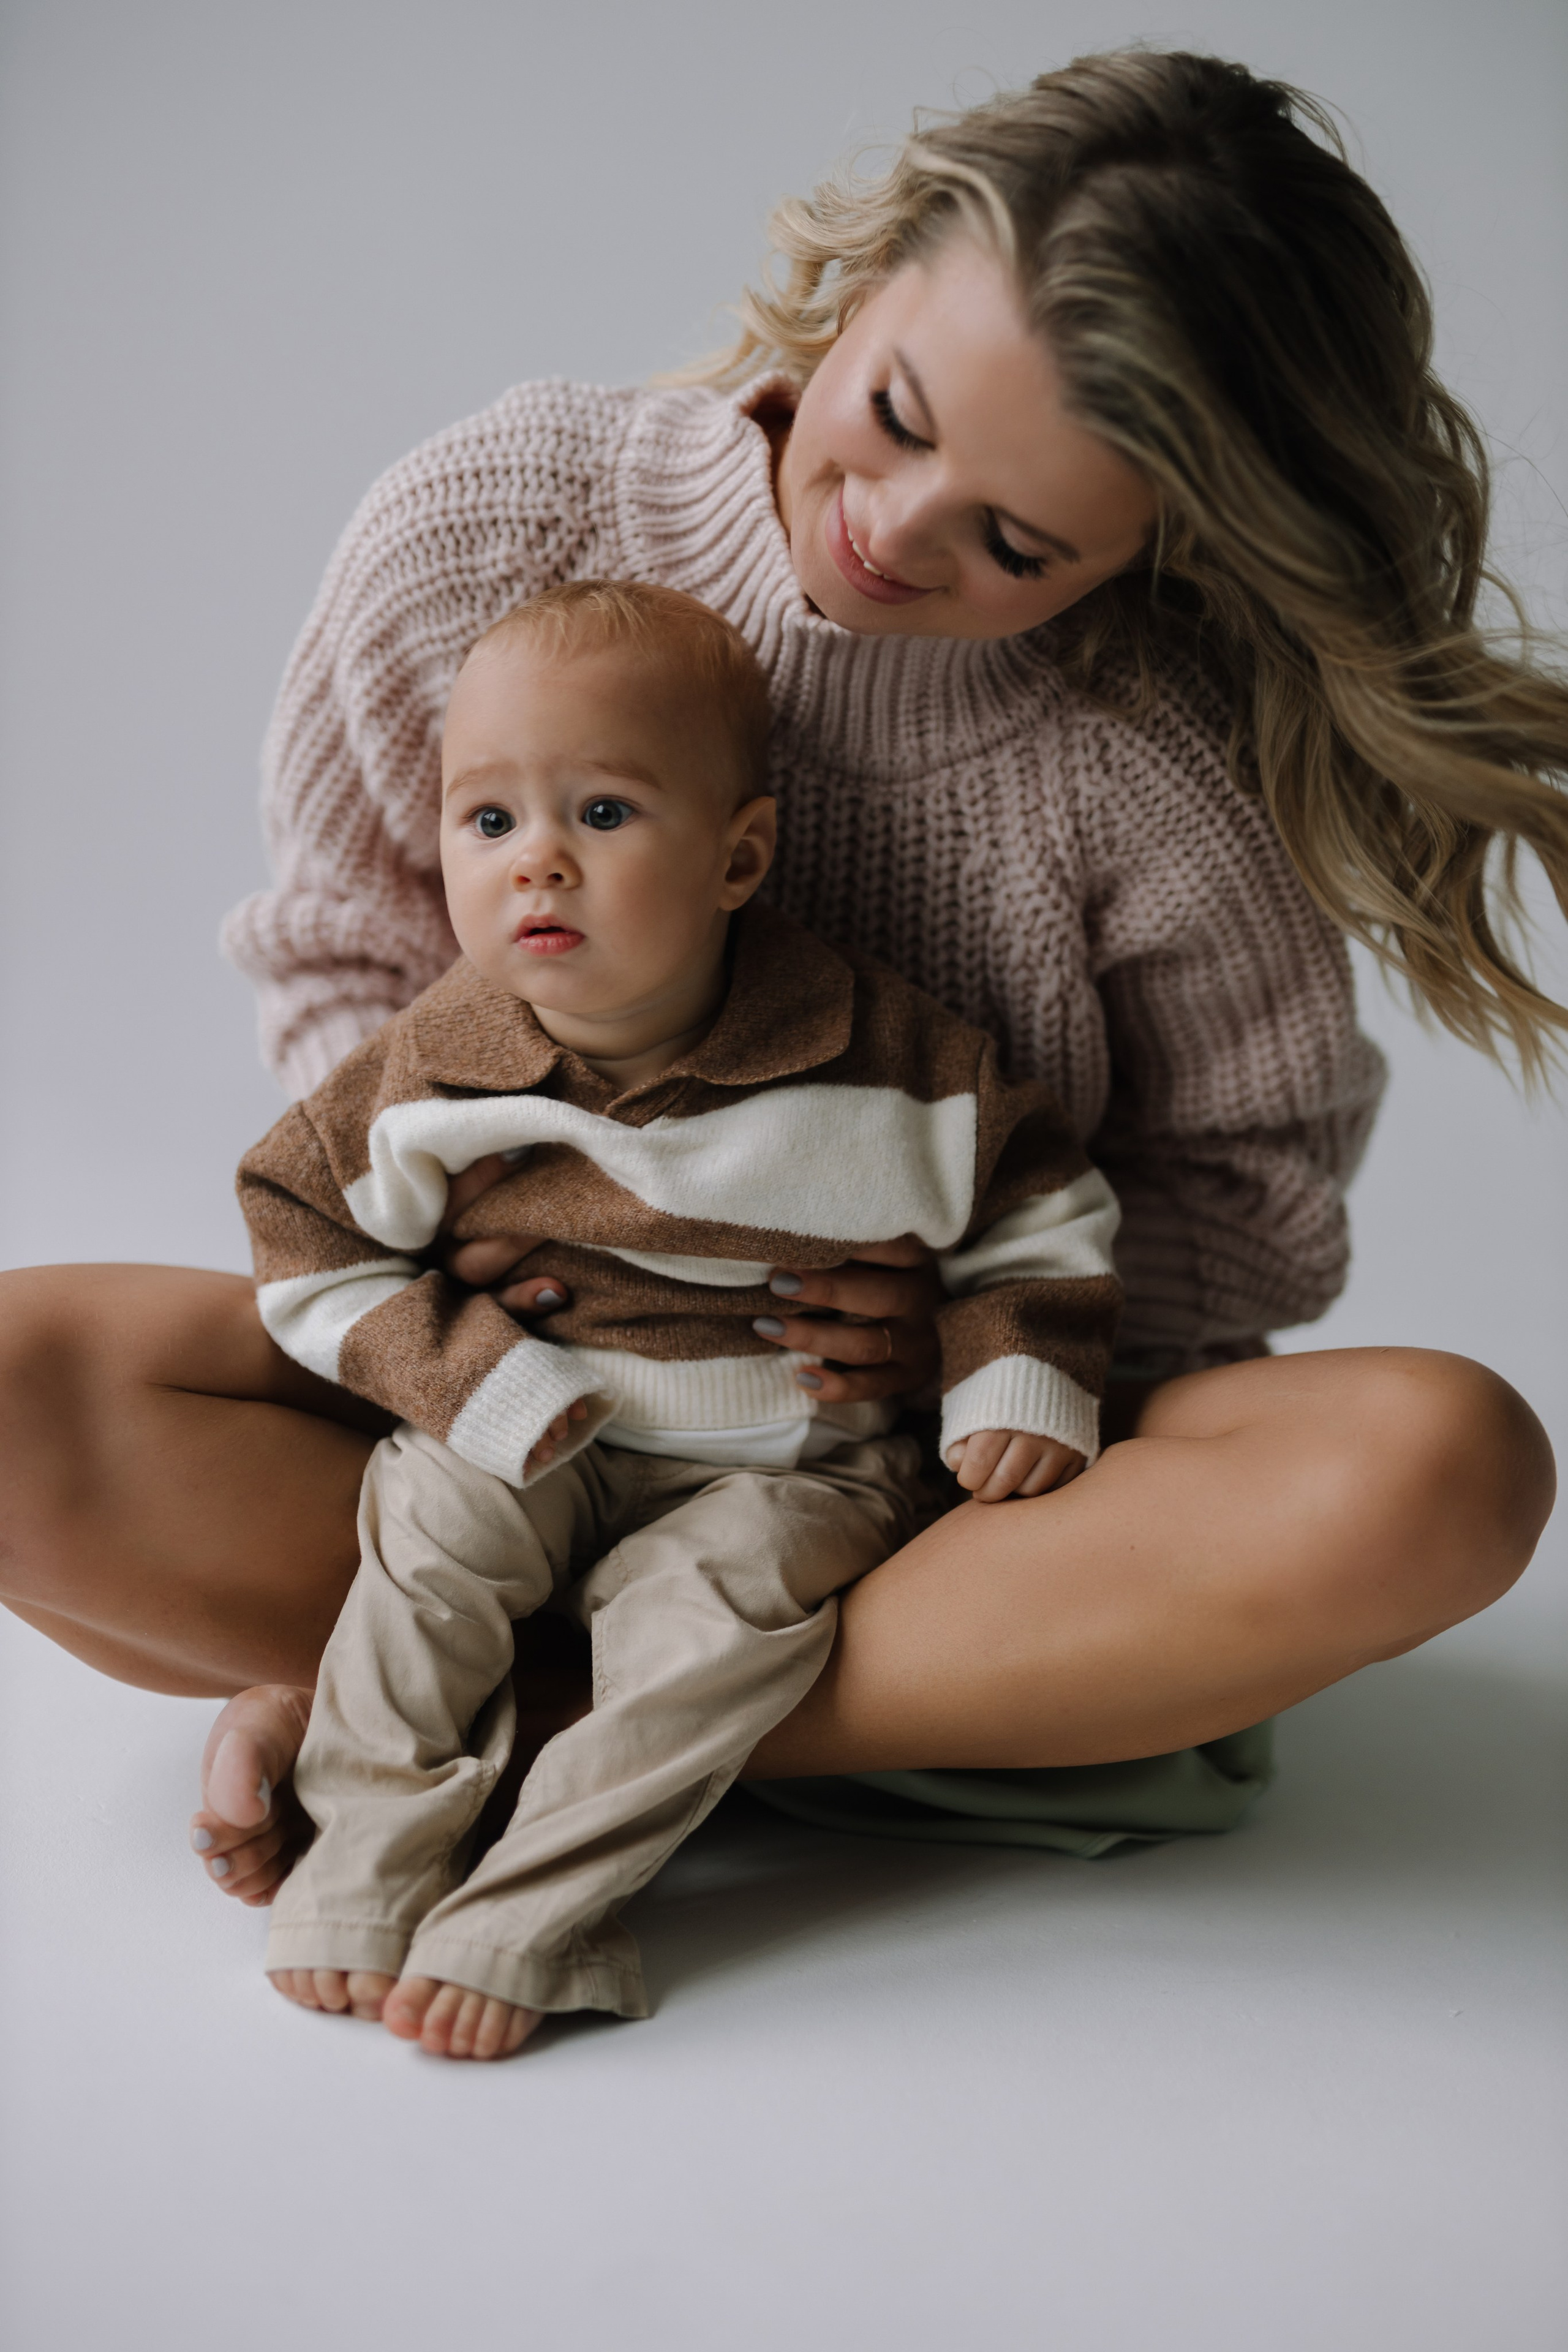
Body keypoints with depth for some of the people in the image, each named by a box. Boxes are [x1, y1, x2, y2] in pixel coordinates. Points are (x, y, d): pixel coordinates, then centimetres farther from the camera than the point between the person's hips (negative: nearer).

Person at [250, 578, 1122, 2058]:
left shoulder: (874, 1062, -16)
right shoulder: (433, 1072, -12)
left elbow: (1037, 1200, -2)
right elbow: (305, 1222, -1)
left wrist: (1021, 1377, -13)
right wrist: (460, 1372, -13)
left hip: (789, 1468, -1)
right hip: (540, 1447, 2)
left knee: (721, 1603, -27)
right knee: (431, 1519, -23)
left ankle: (516, 1924, -18)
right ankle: (369, 1865, -7)